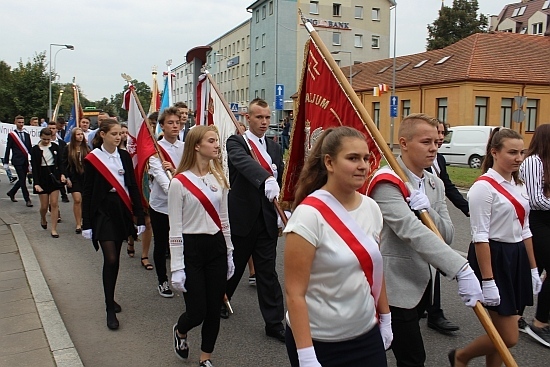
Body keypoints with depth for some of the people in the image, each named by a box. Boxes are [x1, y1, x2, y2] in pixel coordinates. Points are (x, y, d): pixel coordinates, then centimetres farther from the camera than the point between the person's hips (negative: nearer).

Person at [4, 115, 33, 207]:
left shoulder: (27, 135, 12)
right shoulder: (11, 135, -1)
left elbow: (29, 148, 14)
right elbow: (8, 149, -1)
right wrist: (6, 163, -3)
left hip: (25, 161, 5)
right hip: (17, 160, -5)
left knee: (22, 180, 12)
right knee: (22, 180, -7)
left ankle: (11, 193, 34)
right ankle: (27, 200, -4)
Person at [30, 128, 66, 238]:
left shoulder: (55, 147, 2)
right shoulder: (35, 149, -3)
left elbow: (60, 162, 7)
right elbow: (34, 168, -6)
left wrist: (62, 174, -9)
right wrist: (36, 183, -13)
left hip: (54, 176, 1)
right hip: (42, 178, -1)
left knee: (54, 204, -3)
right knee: (44, 206, 4)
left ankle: (54, 229, 3)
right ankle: (43, 219, 38)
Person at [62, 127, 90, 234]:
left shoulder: (86, 148, 5)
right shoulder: (68, 148, 1)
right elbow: (64, 164, 2)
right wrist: (67, 178, -5)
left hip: (85, 177, 2)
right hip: (74, 178, -2)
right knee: (77, 200, -9)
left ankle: (83, 221, 21)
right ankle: (78, 224, -4)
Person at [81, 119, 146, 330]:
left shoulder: (124, 156, 5)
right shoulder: (92, 159, -4)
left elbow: (133, 187, 6)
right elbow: (87, 192, -2)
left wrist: (139, 216, 3)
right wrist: (86, 223, -3)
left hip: (122, 210, 4)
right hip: (102, 211, -4)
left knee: (115, 258, 12)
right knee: (110, 259, -9)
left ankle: (110, 298, 29)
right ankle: (110, 309, 1)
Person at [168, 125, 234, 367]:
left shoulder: (219, 178, 5)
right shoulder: (180, 182, -12)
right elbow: (175, 229, -11)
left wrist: (229, 253, 12)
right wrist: (177, 267, -12)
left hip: (216, 247, 5)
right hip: (191, 249, -5)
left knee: (214, 310, 9)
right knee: (197, 311, -1)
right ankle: (180, 331, 36)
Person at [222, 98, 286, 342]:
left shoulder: (274, 148, 11)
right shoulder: (236, 143, -7)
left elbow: (281, 180, 12)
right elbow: (244, 162, -30)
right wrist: (267, 179, -48)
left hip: (267, 219, 4)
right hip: (241, 218, -4)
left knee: (267, 271, 7)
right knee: (234, 265, 14)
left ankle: (275, 322, 13)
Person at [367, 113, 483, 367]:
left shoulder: (435, 184, 9)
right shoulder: (387, 182, -17)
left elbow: (447, 236, 3)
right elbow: (414, 232, -29)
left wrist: (428, 211, -17)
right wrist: (462, 270, -35)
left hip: (421, 283, 8)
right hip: (395, 286, -8)